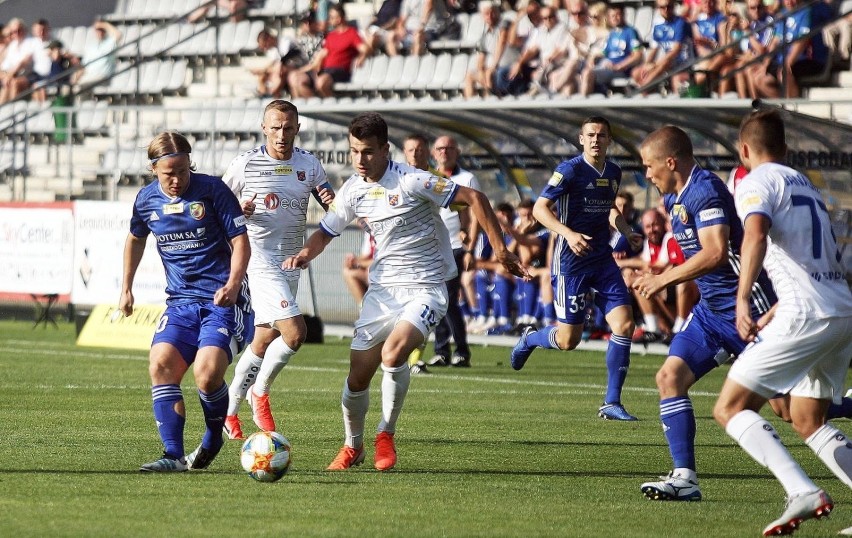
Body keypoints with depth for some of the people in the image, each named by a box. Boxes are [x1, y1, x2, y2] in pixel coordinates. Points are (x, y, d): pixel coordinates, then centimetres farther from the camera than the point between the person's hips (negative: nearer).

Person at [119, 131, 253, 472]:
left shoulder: (212, 190, -6)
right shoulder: (146, 200, 7)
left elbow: (240, 241, -4)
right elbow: (136, 239, 28)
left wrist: (233, 283, -19)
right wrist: (126, 288, 26)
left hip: (223, 301, -5)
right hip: (180, 301, 5)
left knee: (207, 373, -22)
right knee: (160, 365, -18)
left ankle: (214, 438, 8)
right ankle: (174, 456, -16)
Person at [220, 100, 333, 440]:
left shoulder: (309, 165, 6)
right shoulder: (245, 164, -6)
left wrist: (333, 203, -14)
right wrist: (238, 211, -17)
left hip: (292, 262, 6)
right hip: (260, 259, -6)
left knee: (264, 341, 13)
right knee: (294, 332, -19)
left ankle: (229, 412, 26)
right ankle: (260, 391, 4)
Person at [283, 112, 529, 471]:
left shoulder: (411, 181, -16)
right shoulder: (353, 190, 2)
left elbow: (473, 198, -12)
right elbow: (326, 231, 16)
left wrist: (499, 249, -12)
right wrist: (306, 253, -6)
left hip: (424, 289, -5)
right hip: (381, 291, 5)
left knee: (393, 352, -30)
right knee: (357, 377, 3)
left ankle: (386, 435, -8)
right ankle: (352, 446, 29)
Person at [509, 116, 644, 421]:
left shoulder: (613, 173, 10)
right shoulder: (570, 170, -12)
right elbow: (540, 209, -15)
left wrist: (627, 233, 11)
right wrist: (568, 233, -29)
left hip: (603, 258, 6)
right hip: (571, 260, -6)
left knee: (624, 324, -8)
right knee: (568, 340, -3)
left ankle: (612, 403, -1)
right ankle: (529, 340, 33)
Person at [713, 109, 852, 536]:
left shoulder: (755, 183, 0)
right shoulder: (806, 185, 26)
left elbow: (755, 234, -22)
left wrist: (742, 299, -30)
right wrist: (772, 317, 39)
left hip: (807, 315, -8)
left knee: (730, 409, -5)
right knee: (808, 422, 20)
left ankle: (803, 492, -23)